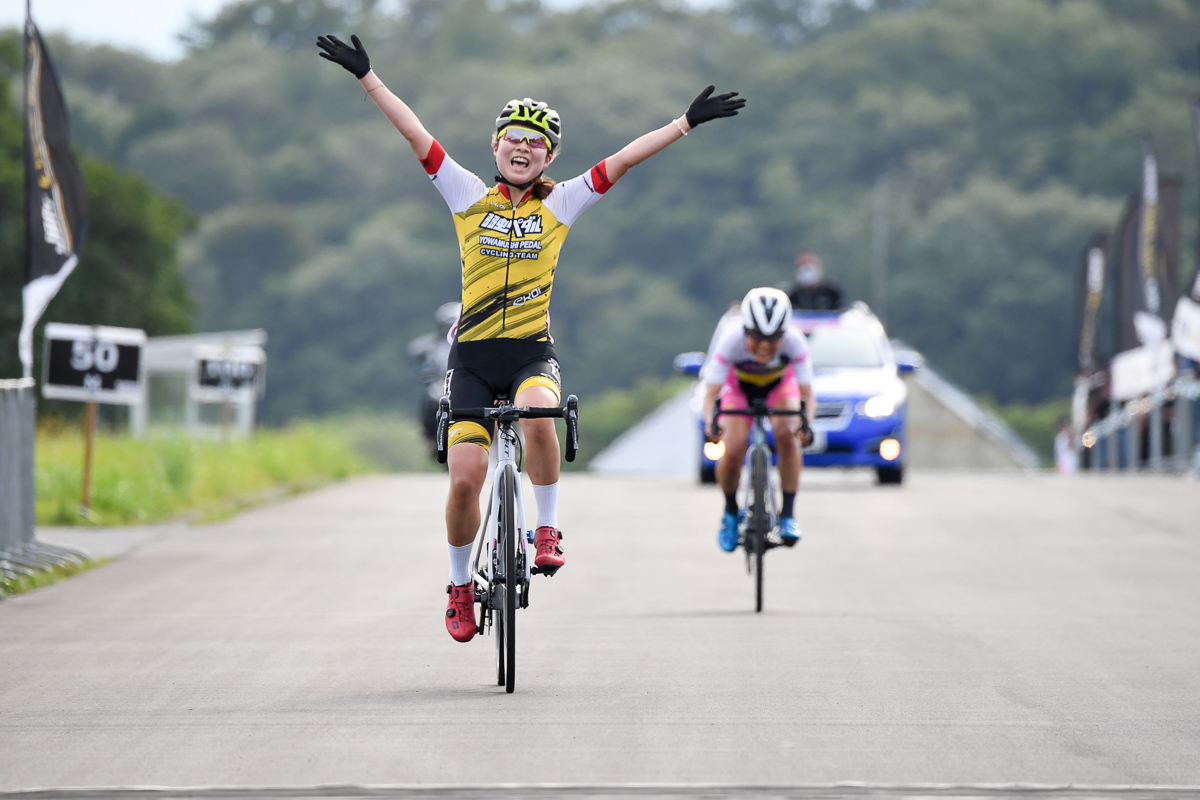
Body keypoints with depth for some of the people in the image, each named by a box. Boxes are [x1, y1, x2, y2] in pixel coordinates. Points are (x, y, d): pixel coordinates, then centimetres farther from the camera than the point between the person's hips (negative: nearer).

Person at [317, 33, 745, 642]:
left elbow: (623, 159, 0)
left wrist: (687, 123, -4)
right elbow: (416, 134, 0)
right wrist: (366, 77, -4)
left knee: (537, 417, -34)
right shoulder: (469, 197, 5)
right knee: (465, 478, -9)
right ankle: (460, 586, 14)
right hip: (473, 357, 1)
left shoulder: (560, 205, 5)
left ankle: (547, 529, -13)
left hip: (533, 352, -1)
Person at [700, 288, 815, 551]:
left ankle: (788, 515, -19)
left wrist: (806, 423, -55)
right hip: (739, 386, 0)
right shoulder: (731, 341, -38)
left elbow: (807, 393, -34)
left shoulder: (794, 342, -35)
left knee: (787, 436, -29)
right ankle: (730, 511, 10)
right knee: (732, 453, -20)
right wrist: (711, 423, -57)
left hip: (780, 385, 0)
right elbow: (710, 394, -36)